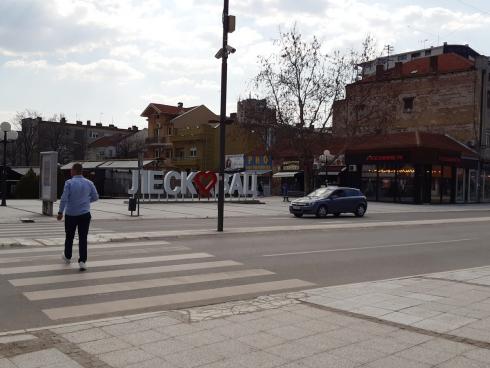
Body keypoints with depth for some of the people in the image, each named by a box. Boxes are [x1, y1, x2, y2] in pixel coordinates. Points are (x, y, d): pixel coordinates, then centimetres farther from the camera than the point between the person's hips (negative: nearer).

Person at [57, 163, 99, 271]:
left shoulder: (69, 183, -10)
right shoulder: (89, 183, 0)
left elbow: (64, 198, -14)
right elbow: (95, 197, 7)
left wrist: (60, 212, -7)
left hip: (71, 214, -1)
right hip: (85, 214, 1)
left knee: (69, 236, 17)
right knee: (83, 238, 1)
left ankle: (67, 257, 36)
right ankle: (82, 261, -8)